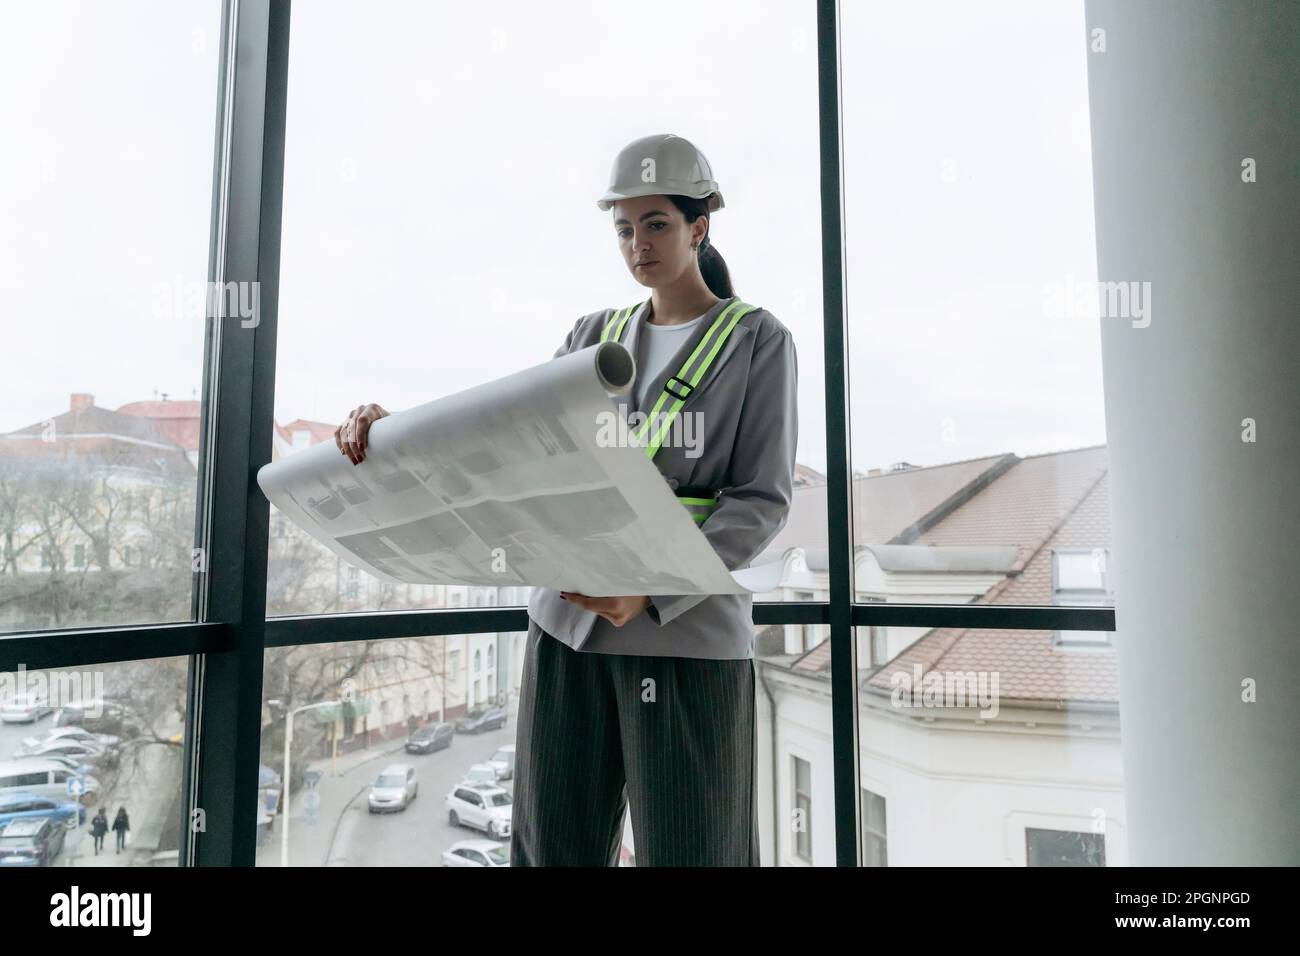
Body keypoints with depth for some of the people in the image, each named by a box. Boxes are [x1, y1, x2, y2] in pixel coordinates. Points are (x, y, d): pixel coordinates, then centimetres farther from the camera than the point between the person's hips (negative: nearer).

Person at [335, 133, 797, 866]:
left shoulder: (759, 339, 1)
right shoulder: (597, 336, 13)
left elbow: (762, 502, -6)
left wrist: (652, 591, -19)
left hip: (688, 633, -3)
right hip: (569, 622, 4)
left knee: (691, 850, 4)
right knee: (554, 846, 9)